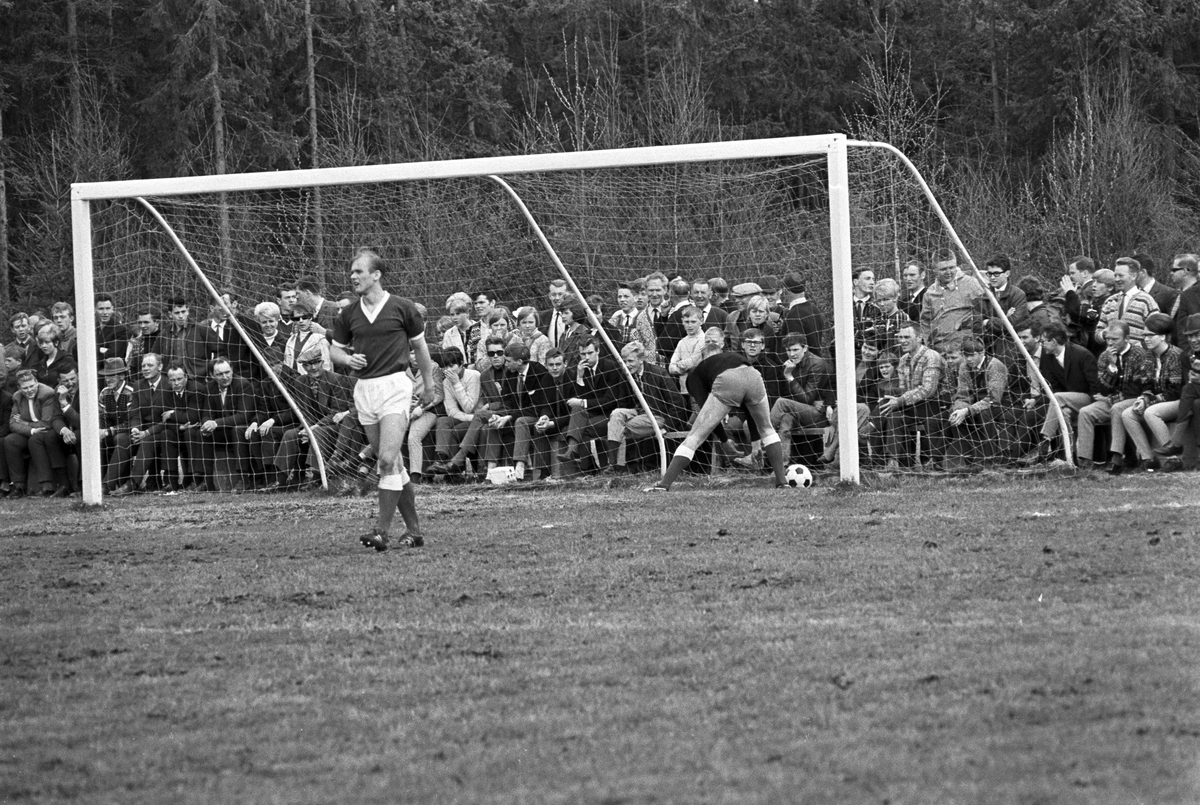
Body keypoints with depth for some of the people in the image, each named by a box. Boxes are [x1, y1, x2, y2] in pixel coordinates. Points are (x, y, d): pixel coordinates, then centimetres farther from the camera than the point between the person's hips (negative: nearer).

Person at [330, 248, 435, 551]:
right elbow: (336, 349, 17)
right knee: (393, 465, 8)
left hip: (394, 384, -5)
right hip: (364, 388, 5)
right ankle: (414, 530, 14)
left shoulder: (402, 308, -2)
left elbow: (420, 347, 9)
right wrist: (347, 359, -6)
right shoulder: (349, 314, 8)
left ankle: (382, 530, -17)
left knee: (388, 460, -16)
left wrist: (429, 386, 13)